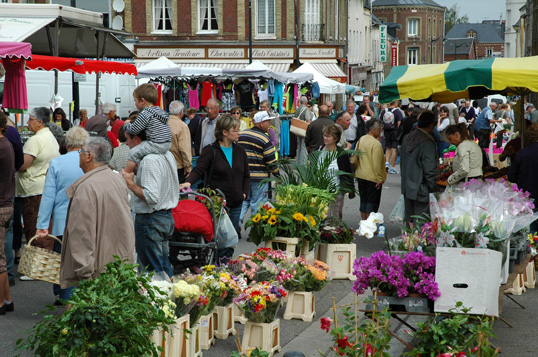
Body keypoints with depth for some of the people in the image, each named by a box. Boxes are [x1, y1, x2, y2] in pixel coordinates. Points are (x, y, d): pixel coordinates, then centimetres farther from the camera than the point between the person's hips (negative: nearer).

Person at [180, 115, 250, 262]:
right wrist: (189, 182, -31)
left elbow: (246, 175, 21)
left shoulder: (239, 151, 13)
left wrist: (244, 193, 8)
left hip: (236, 203, 6)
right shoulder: (210, 151, -4)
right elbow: (199, 170, -12)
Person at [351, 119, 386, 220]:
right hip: (372, 178, -7)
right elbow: (377, 164, -21)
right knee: (372, 202, 0)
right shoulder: (376, 143, -18)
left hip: (360, 176, 8)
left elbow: (354, 159, 13)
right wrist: (380, 179, -15)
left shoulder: (361, 140, 7)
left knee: (363, 201, 15)